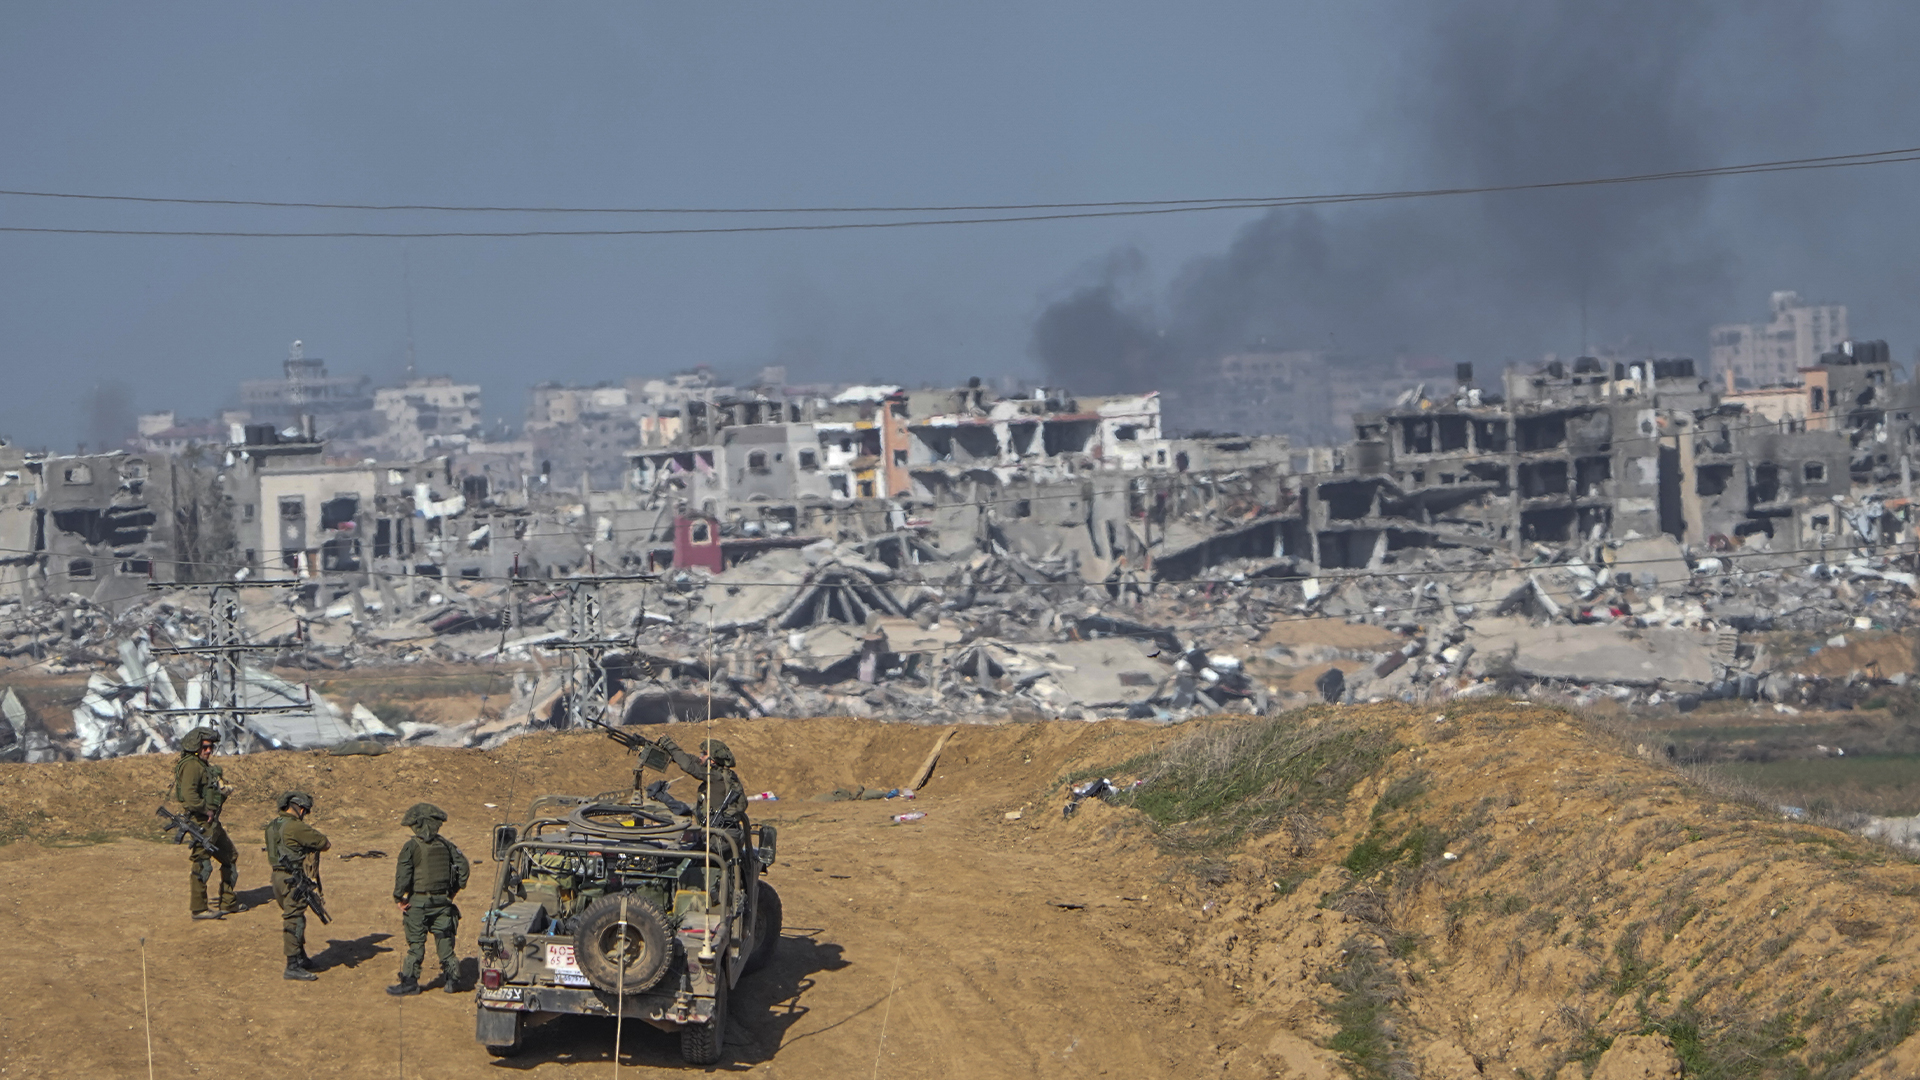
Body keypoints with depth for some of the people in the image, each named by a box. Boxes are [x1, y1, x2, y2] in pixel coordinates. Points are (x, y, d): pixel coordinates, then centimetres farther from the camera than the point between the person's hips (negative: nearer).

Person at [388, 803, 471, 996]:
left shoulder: (411, 847, -11)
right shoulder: (446, 845, 3)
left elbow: (403, 874, -17)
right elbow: (463, 866, 5)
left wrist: (399, 898, -7)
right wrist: (454, 890, 15)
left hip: (418, 901, -4)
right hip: (442, 900, 4)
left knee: (416, 943, 2)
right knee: (445, 940, 11)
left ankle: (410, 981, 4)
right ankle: (451, 979, 13)